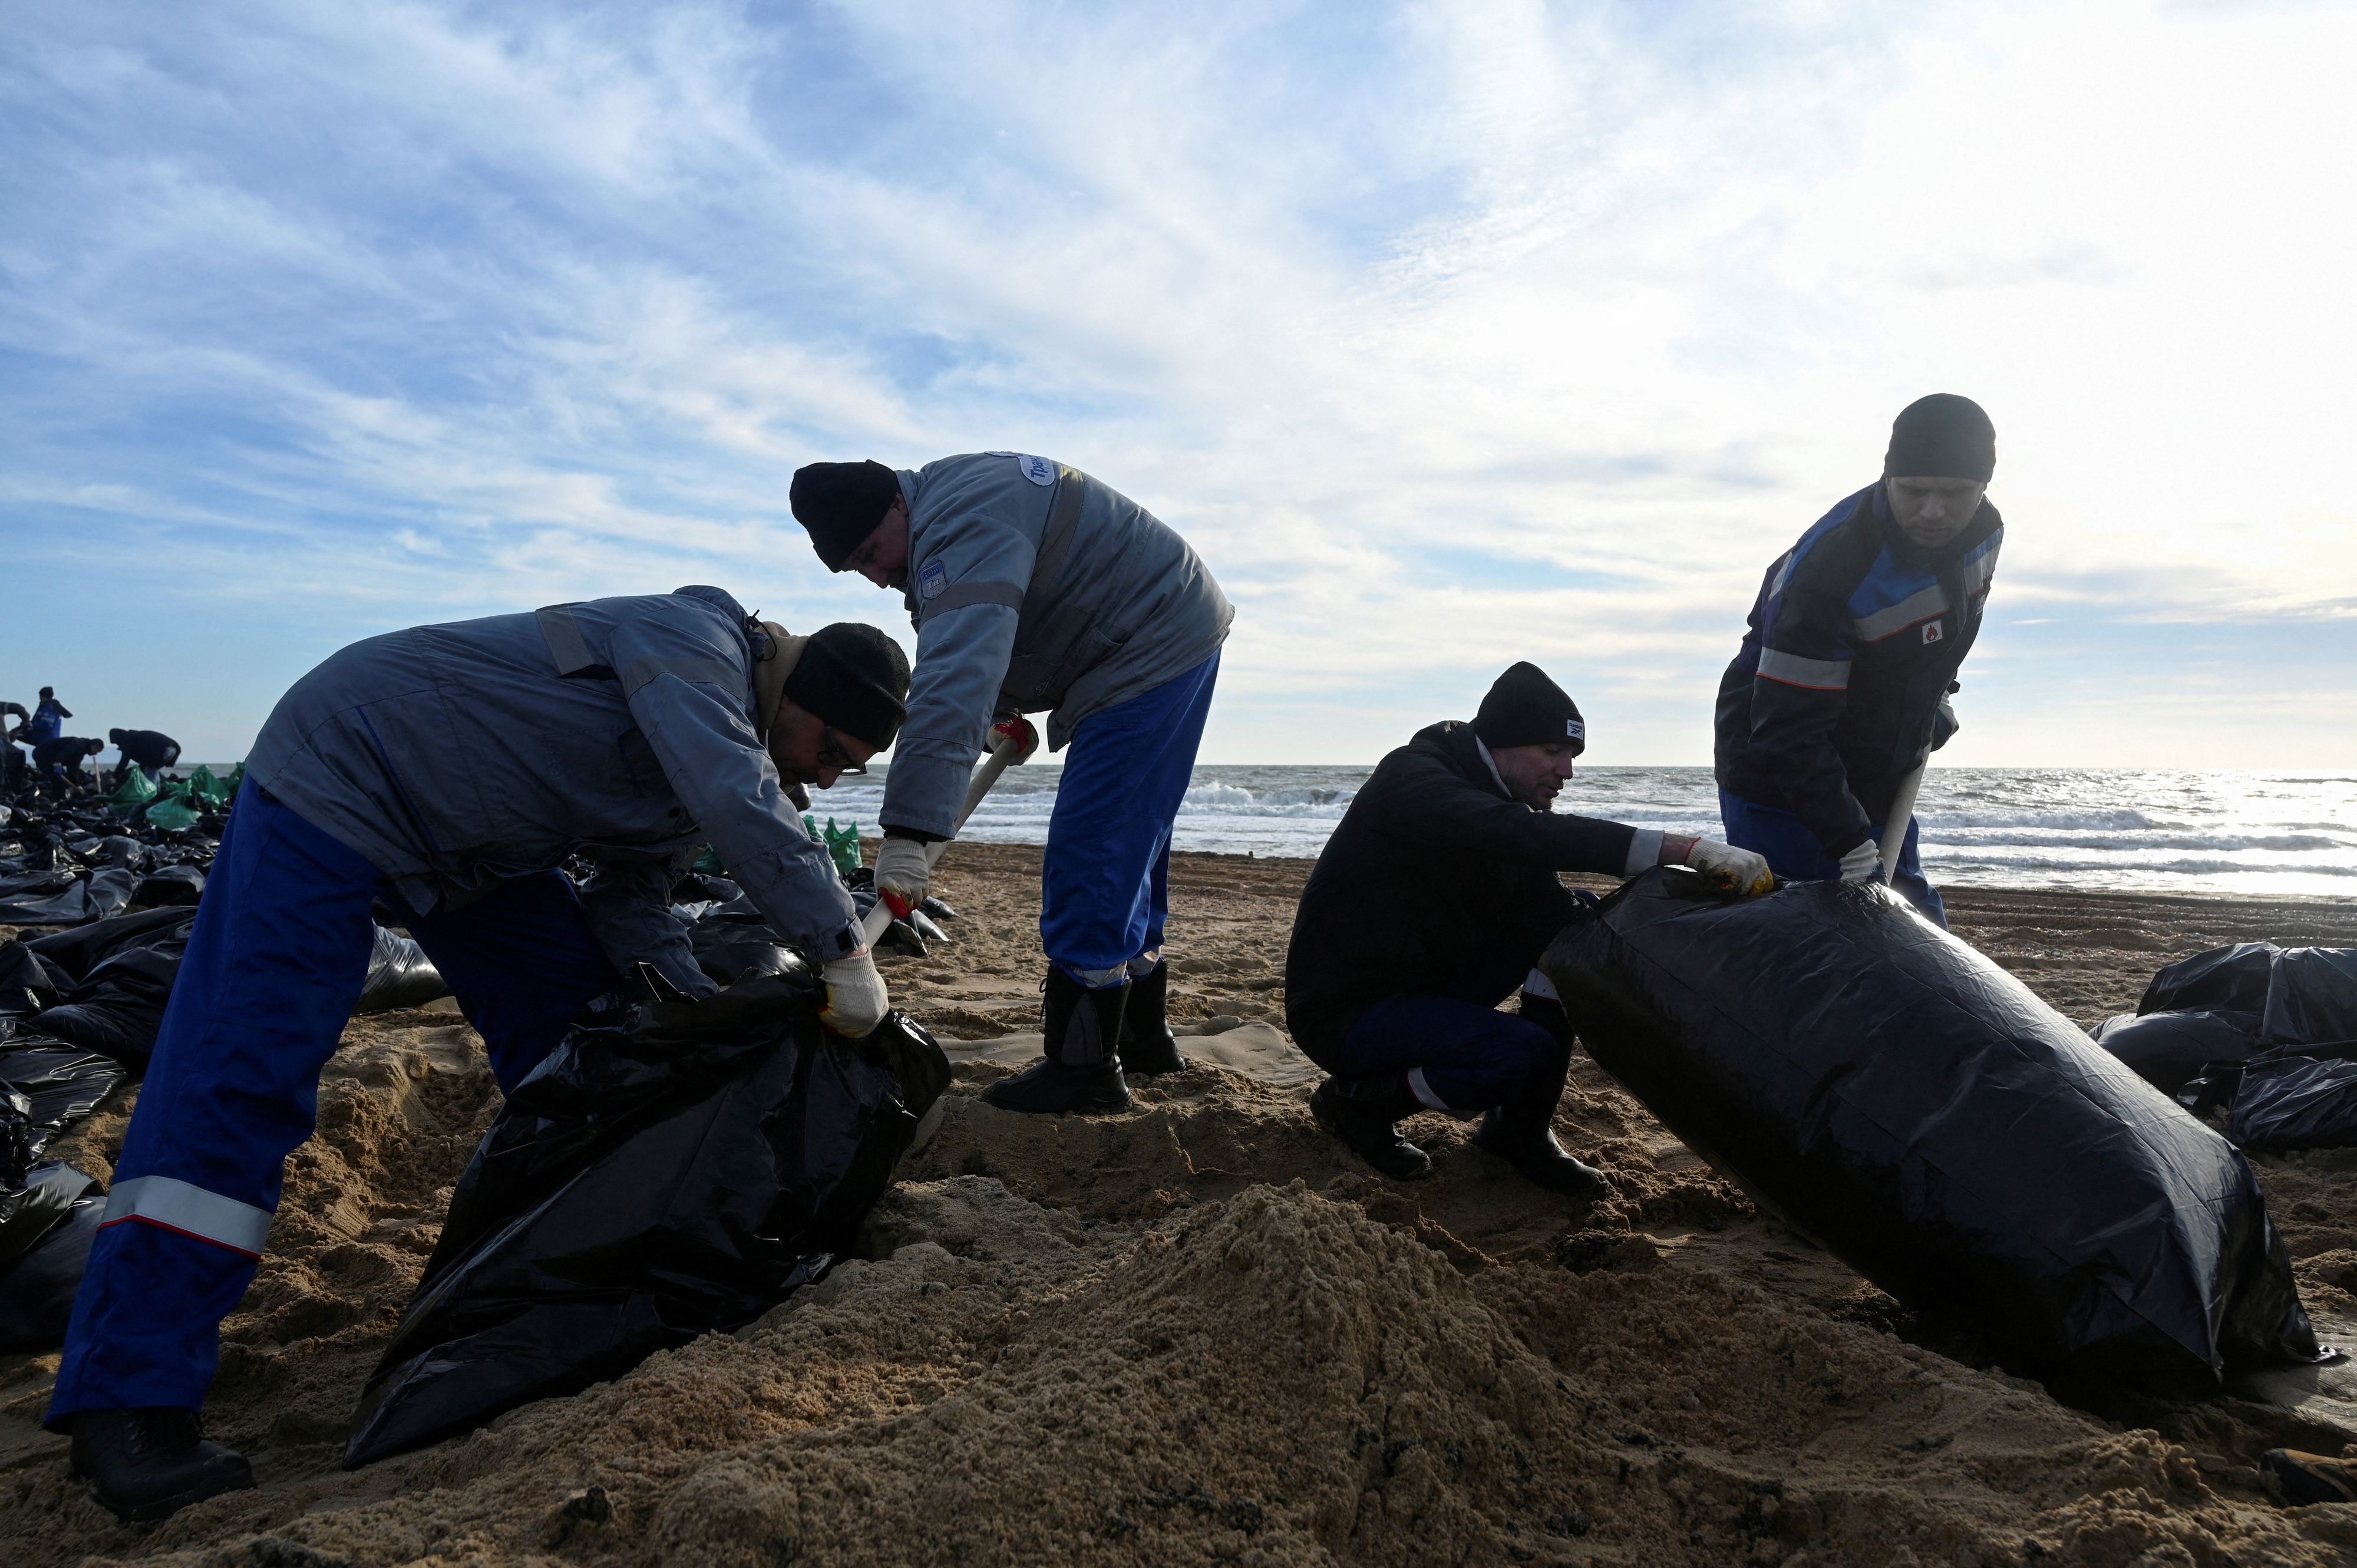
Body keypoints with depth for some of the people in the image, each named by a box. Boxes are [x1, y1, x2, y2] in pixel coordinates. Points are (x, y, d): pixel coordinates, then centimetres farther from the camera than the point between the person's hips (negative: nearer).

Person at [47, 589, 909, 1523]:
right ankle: (128, 1398, -12)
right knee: (244, 1069, -15)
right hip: (339, 772, -9)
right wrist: (846, 956, -34)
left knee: (574, 1026, 7)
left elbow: (632, 899, 4)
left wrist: (708, 1010, -10)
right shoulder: (694, 642, -26)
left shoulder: (733, 749, 3)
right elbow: (747, 816, -42)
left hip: (472, 845, 9)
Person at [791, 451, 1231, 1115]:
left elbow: (953, 681, -38)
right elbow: (974, 651, 19)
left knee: (1090, 859, -12)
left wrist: (908, 831, -43)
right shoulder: (948, 497, 8)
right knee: (1126, 851, 16)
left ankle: (1083, 1068, -7)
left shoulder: (961, 527, -26)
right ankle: (1143, 1035, 26)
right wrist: (1003, 711, 3)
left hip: (1153, 653, -11)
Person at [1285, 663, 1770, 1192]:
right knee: (1525, 1054, -29)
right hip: (1345, 1010, -8)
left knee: (1576, 921, -4)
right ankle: (1359, 1100, -2)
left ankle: (1521, 1130, 2)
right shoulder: (1415, 778, -21)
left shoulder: (1502, 803, 7)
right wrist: (1686, 849, -42)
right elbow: (1530, 836, -38)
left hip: (1426, 986, 9)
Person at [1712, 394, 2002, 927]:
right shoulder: (1826, 569, -30)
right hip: (1779, 790, -8)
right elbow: (1787, 731, -31)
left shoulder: (1986, 532, -4)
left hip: (1879, 789, 8)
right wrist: (1851, 846, -31)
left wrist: (1934, 697, 16)